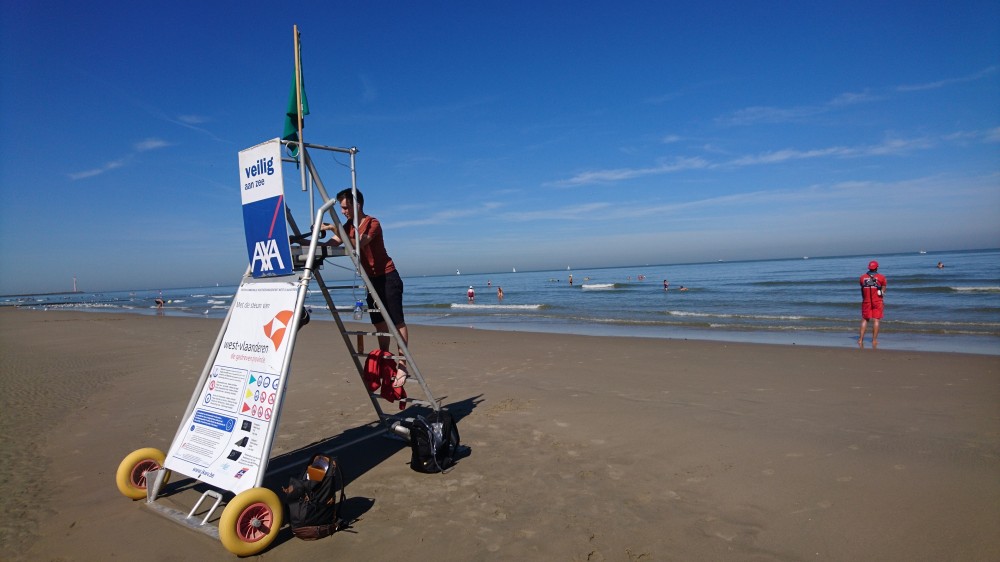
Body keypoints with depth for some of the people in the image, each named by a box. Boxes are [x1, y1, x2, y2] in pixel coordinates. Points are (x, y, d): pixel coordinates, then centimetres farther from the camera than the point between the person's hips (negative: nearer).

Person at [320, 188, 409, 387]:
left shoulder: (373, 223, -15)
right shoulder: (349, 225, 10)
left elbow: (358, 244, -31)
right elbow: (334, 243, -2)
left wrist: (334, 229, -31)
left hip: (388, 278, -8)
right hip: (372, 280, 8)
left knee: (397, 322, -7)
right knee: (379, 324, 12)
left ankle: (402, 365, -5)